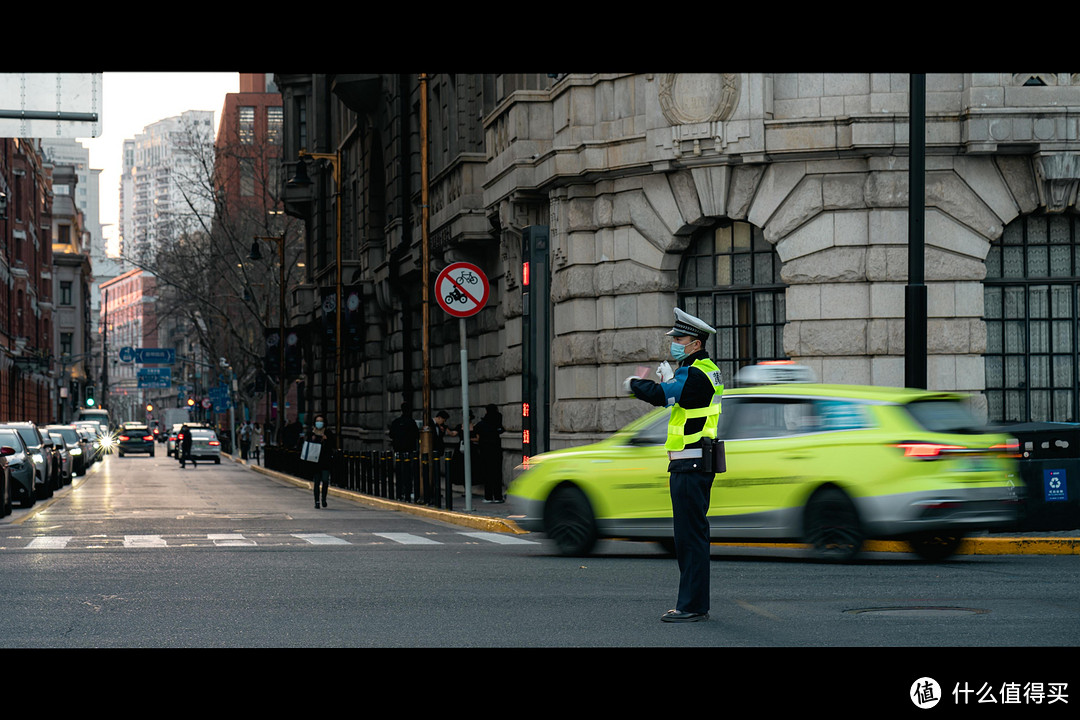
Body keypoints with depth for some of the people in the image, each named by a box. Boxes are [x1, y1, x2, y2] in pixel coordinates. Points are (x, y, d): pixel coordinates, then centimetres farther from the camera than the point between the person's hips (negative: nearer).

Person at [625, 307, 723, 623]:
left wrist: (634, 383, -9)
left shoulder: (695, 374, -16)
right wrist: (669, 377, 19)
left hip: (690, 466, -11)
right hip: (693, 464, 11)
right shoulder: (708, 370, 16)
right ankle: (695, 603, 18)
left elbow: (660, 395, -27)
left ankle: (691, 606, -8)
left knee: (690, 535, -9)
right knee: (691, 535, 13)